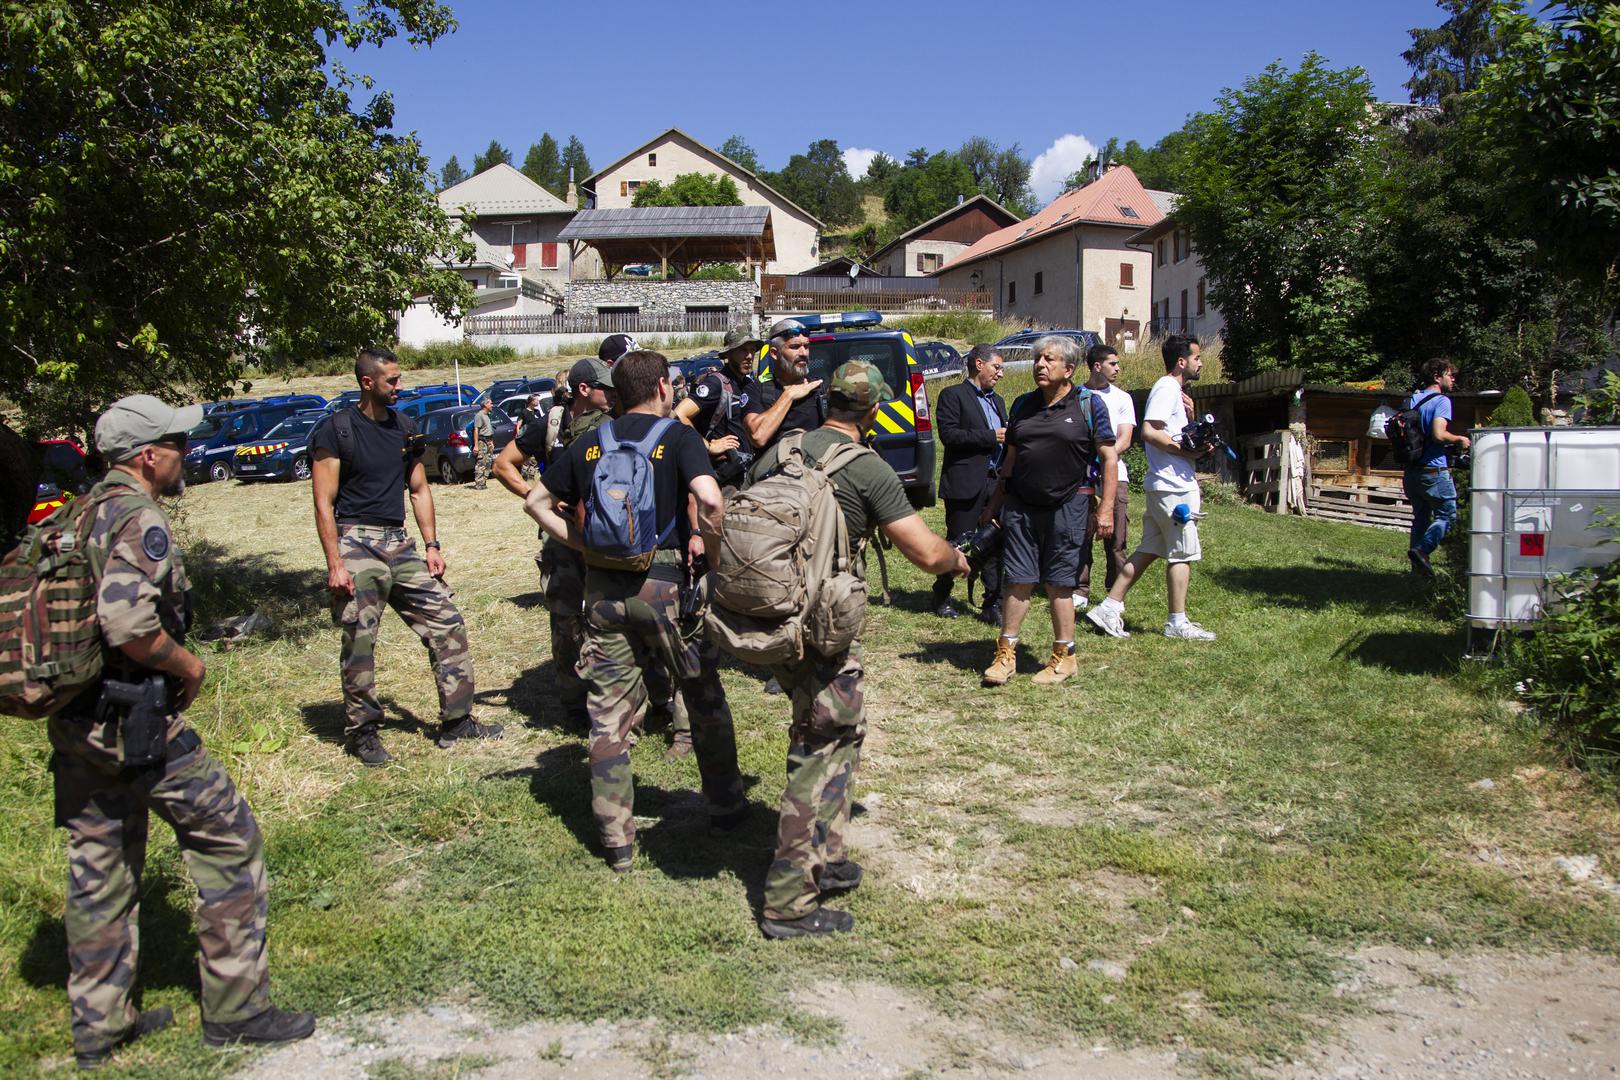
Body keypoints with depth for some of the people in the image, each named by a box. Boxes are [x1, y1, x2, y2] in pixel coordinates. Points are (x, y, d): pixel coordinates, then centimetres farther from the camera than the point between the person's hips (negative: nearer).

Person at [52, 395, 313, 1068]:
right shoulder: (140, 518, -16)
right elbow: (126, 620, -30)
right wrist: (188, 666, -14)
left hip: (71, 725, 9)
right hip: (134, 725, -9)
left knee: (97, 872, 16)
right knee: (229, 840, 3)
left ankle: (100, 1026, 27)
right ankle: (236, 1008, 10)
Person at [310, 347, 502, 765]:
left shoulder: (405, 428, 12)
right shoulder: (335, 431, -6)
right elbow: (324, 503, -9)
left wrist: (432, 545, 9)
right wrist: (334, 564, -16)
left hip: (399, 543, 6)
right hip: (356, 543, -6)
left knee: (448, 624, 1)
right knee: (359, 643, -3)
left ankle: (456, 721, 10)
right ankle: (363, 731, 14)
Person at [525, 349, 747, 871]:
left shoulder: (589, 443, 10)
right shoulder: (677, 436, -5)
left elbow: (536, 502, 13)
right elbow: (710, 499, -22)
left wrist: (581, 544, 11)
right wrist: (708, 542, -6)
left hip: (604, 587, 3)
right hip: (665, 583, -3)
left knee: (609, 717, 8)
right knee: (705, 698, 17)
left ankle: (617, 840, 11)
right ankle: (726, 805, 30)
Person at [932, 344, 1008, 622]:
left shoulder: (996, 400, 22)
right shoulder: (953, 395, -3)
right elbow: (948, 434, -15)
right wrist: (990, 436, -15)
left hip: (995, 482, 7)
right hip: (966, 483, -7)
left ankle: (993, 604, 8)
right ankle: (941, 596, 20)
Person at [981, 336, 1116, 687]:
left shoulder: (1089, 404, -2)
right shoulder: (1023, 405, 11)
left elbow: (1109, 458, -4)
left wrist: (1106, 508, -11)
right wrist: (995, 502, 15)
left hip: (1067, 506, -4)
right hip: (1021, 505, 4)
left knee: (1059, 584, 3)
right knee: (1017, 581, 4)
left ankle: (1064, 656, 16)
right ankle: (1006, 654, 12)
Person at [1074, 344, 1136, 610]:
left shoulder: (1122, 398, 11)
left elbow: (1124, 441, 2)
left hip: (1114, 476, 1)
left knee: (1116, 539, 0)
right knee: (1081, 536, -1)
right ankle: (1080, 592, 5)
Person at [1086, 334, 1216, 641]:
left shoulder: (1174, 390, 20)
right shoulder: (1167, 388, -12)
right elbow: (1149, 432, -24)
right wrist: (1186, 451, -18)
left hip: (1166, 486, 10)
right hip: (1174, 486, -10)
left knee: (1147, 551, 9)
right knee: (1183, 553, -2)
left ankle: (1108, 608, 8)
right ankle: (1178, 622, 6)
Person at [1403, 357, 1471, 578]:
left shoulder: (1411, 399, 12)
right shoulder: (1441, 401, -12)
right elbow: (1439, 434, -25)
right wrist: (1459, 440, -7)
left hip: (1411, 472, 8)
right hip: (1434, 471, -8)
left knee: (1420, 516, 16)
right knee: (1447, 515, 1)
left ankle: (1417, 563, 14)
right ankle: (1420, 550, -15)